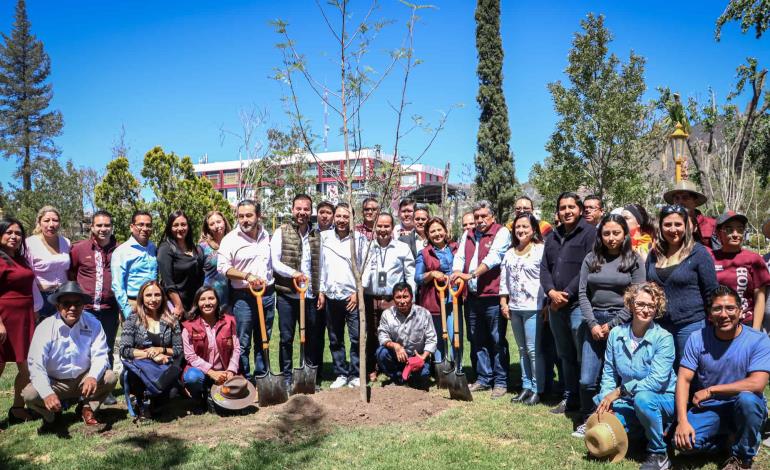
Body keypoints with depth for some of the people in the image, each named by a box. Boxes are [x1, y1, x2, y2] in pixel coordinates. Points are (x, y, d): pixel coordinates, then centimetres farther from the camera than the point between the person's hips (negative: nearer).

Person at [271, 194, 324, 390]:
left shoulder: (317, 235, 9)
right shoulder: (281, 232, 0)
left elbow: (321, 265, 10)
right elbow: (274, 262, -6)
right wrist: (293, 273, -21)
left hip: (311, 296, 3)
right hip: (287, 294, -3)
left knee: (313, 337, 10)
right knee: (286, 338, 4)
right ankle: (286, 377, 16)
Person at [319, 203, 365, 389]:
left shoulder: (360, 238, 0)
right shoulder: (324, 237, 7)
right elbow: (320, 265, 9)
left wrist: (358, 292, -7)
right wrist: (321, 291, 5)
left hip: (353, 296, -3)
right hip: (331, 296, 3)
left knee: (356, 338, -3)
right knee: (335, 340, 9)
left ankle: (356, 375, 9)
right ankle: (341, 374, 20)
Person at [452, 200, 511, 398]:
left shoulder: (501, 233, -4)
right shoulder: (468, 235, 17)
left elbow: (493, 258, -18)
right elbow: (459, 257, 7)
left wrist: (470, 275, -25)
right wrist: (457, 274, -14)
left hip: (493, 296, -6)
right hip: (473, 296, 6)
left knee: (497, 340, -1)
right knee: (478, 340, 12)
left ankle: (501, 382, 8)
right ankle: (484, 378, 23)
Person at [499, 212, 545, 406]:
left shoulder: (541, 250, -7)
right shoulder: (510, 252, 13)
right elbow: (504, 279, 15)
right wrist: (504, 302, 9)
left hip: (533, 307, -7)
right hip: (514, 308, 7)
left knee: (533, 349, -5)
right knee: (522, 350, 13)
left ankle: (537, 389, 6)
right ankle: (526, 386, 22)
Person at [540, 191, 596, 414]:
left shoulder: (589, 233, -5)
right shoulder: (552, 237, 17)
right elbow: (544, 268, 12)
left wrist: (567, 294, -15)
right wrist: (551, 292, -6)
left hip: (578, 304, -7)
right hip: (555, 306, 7)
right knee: (565, 355, 14)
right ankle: (570, 398, 24)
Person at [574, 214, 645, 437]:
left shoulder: (634, 260, 0)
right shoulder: (591, 259, 8)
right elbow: (583, 293, 6)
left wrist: (611, 325, -9)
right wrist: (592, 324, -5)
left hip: (621, 323, -3)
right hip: (594, 322, 3)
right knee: (587, 379, 1)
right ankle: (588, 421, 18)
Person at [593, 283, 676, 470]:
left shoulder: (664, 338, -16)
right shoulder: (616, 334, -3)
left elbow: (657, 380, -25)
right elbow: (609, 373, 2)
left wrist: (619, 391, -24)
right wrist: (606, 401, -13)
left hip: (662, 400, -4)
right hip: (629, 401, 4)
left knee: (642, 398, -37)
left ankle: (659, 454, -13)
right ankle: (642, 430, 14)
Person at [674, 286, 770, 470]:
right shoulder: (697, 339, -5)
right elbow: (683, 379, -8)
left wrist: (710, 390, -18)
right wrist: (682, 420, -21)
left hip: (744, 408, -1)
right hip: (708, 409, 2)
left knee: (747, 398, -36)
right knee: (682, 440, -24)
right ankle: (728, 436, 10)